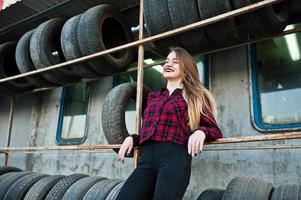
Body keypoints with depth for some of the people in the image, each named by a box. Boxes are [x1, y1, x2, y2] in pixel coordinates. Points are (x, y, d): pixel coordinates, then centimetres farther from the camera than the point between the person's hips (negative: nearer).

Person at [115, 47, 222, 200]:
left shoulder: (195, 97, 14)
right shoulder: (152, 96, 26)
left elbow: (215, 130, 10)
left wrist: (201, 131, -11)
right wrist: (132, 138, 11)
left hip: (175, 157, -3)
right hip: (146, 158, 4)